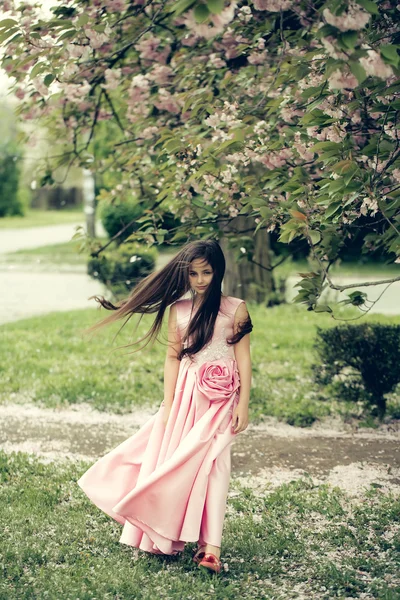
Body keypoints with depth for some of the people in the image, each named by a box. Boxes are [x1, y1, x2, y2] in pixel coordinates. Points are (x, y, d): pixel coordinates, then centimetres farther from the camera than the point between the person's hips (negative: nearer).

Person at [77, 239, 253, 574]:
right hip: (185, 395, 3)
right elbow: (173, 358, 6)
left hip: (220, 400, -3)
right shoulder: (178, 309, 5)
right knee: (171, 463, 4)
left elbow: (244, 358, -3)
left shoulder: (235, 309, -3)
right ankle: (165, 538, 17)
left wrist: (243, 405, -7)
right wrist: (168, 405, 2)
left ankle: (210, 547, -8)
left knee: (210, 466, -7)